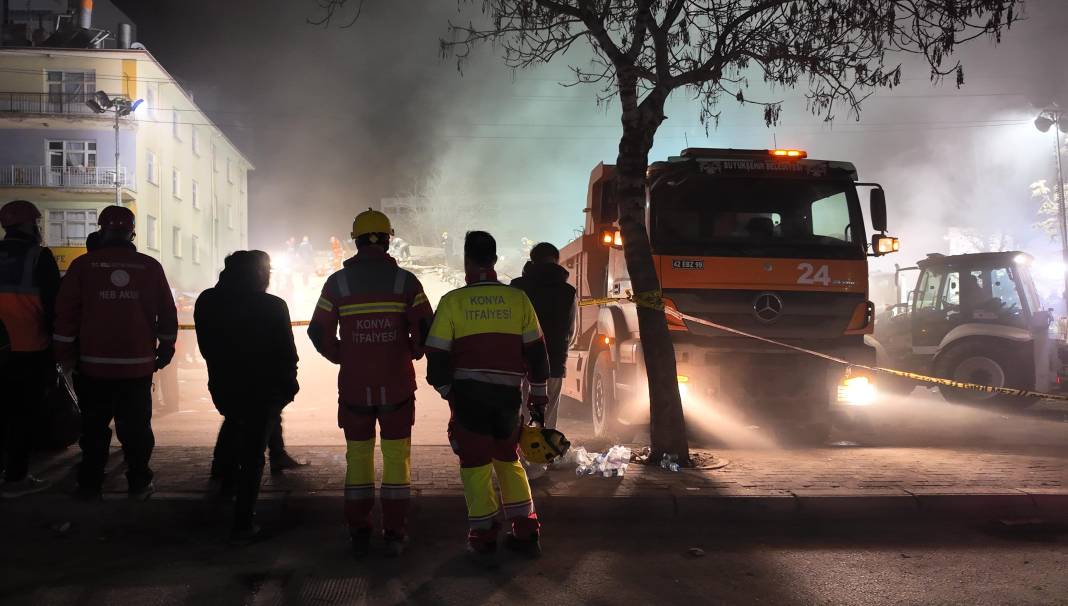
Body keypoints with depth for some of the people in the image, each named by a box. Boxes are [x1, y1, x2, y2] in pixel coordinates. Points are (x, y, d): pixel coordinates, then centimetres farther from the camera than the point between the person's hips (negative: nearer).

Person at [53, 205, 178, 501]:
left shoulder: (83, 265, -3)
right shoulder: (150, 267, 0)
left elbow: (66, 312, -2)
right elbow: (167, 313, 4)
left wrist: (65, 353, 5)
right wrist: (165, 349, 14)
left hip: (94, 364, 0)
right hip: (138, 365, 0)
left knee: (94, 426, 10)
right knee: (136, 426, 8)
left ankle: (90, 485, 13)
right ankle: (139, 484, 11)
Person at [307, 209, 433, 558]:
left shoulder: (337, 283, -2)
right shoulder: (405, 281, -4)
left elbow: (319, 332, -1)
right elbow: (425, 329, -7)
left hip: (354, 386, 1)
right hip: (397, 385, -1)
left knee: (358, 457, 11)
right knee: (397, 456, 8)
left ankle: (359, 535, 14)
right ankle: (395, 534, 9)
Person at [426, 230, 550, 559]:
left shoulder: (452, 301, -5)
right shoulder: (517, 298, 1)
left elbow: (438, 355, -4)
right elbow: (535, 350, 4)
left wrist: (447, 391, 8)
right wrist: (538, 394, 12)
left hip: (468, 393, -2)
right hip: (509, 393, 3)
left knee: (476, 463, 8)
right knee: (509, 460, 17)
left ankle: (483, 536, 10)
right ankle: (526, 533, 16)